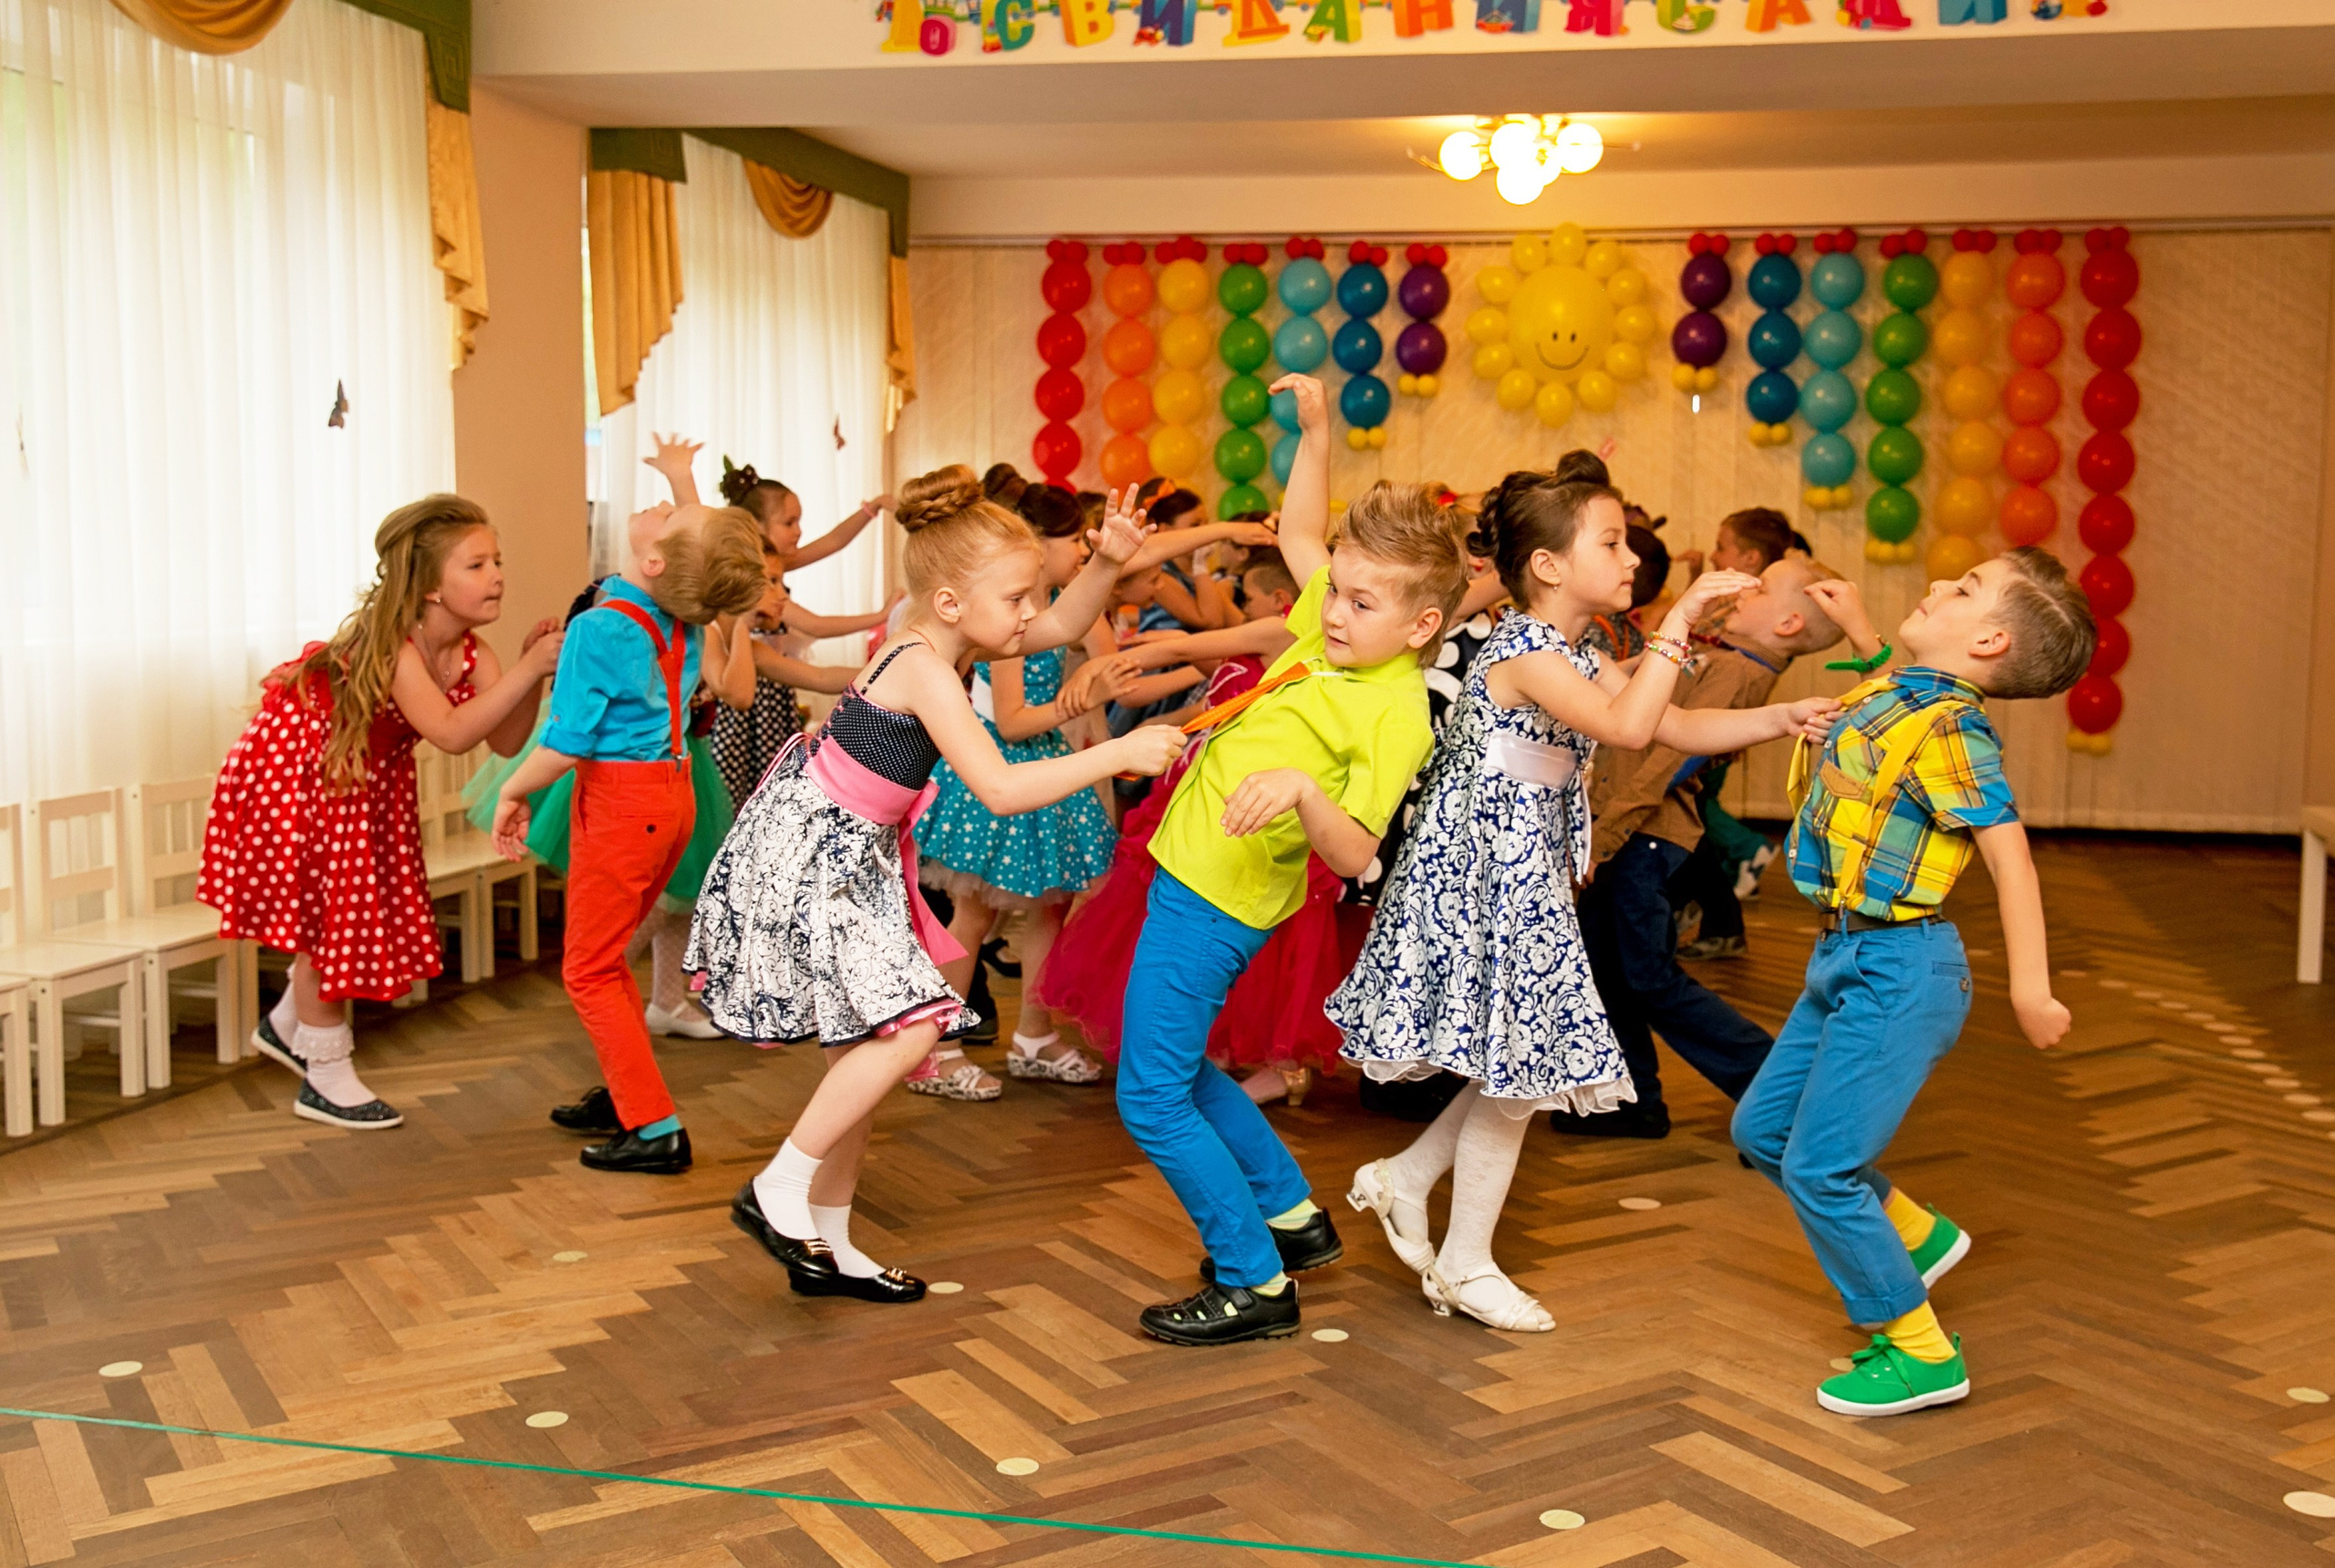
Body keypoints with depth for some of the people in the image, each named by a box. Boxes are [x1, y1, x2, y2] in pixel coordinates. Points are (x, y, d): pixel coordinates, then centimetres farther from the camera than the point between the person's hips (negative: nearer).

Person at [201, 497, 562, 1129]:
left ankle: (287, 1024, 37)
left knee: (353, 908, 11)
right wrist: (528, 668, -46)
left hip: (368, 777, 7)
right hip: (295, 768, -7)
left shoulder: (469, 650, -13)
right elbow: (449, 732, -46)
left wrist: (533, 670, -32)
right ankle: (327, 1078, 14)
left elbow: (507, 740, -19)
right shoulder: (391, 640, -34)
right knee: (323, 910, 0)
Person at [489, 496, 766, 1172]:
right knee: (607, 958, 23)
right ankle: (626, 1095, 32)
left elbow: (565, 746, -19)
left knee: (588, 970, 2)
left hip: (621, 799, -8)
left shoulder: (598, 629, -20)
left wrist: (512, 793, -4)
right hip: (674, 792, 8)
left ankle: (657, 1130, 0)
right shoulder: (688, 621, -1)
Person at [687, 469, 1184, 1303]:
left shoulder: (937, 641, 4)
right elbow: (1001, 789, -30)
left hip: (850, 858, 10)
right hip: (808, 856, -10)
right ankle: (777, 1190, -4)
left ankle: (828, 1245, 21)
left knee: (866, 1039, 11)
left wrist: (1106, 562, -3)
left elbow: (1059, 628, 15)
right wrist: (1120, 754, -27)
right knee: (908, 1024, -17)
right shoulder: (927, 672, -23)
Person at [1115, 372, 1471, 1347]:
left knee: (1152, 1097, -5)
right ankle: (1292, 1216, 33)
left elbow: (1355, 854, -24)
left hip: (1216, 900, -9)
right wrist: (1314, 432, 10)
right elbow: (1297, 535, 20)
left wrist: (1302, 790, -41)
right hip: (1197, 870, 9)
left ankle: (1255, 1286, 8)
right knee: (1172, 1067, 21)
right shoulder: (1340, 636, 3)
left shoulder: (1395, 714, -19)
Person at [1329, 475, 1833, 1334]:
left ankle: (1404, 1179, 28)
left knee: (1524, 1060, 14)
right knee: (1517, 1072, 0)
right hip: (1484, 879, -10)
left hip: (1525, 883, 10)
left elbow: (1679, 726, 11)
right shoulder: (1524, 653, -20)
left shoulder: (1579, 658, 11)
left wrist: (1782, 717, -1)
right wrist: (1680, 618, -30)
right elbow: (1627, 724, -35)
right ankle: (1465, 1265, 16)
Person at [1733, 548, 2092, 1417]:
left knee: (1819, 1167, -6)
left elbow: (2008, 853, -25)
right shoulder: (1891, 691, 6)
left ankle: (1920, 1351, 11)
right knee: (1762, 1128, 18)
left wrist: (2030, 988, -28)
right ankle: (1914, 1234, 35)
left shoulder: (1948, 728, -20)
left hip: (1898, 970, -9)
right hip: (1849, 958, 9)